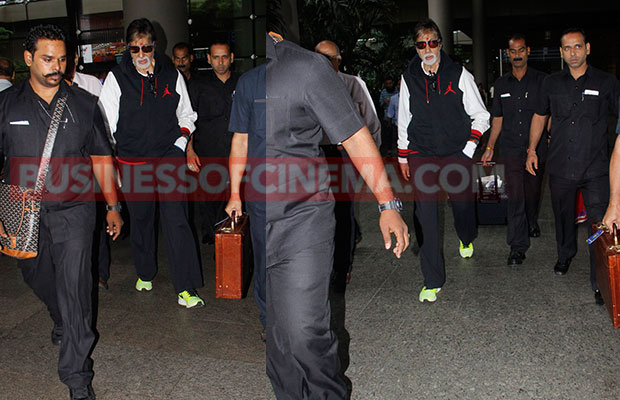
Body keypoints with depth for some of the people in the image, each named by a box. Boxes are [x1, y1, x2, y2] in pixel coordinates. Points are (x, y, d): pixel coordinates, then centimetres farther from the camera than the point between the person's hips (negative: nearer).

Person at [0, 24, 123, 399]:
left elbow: (102, 158, 8)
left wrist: (113, 206, 7)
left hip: (74, 212, -2)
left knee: (74, 290, -5)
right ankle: (62, 322, 53)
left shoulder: (84, 104, 1)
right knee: (38, 278, 21)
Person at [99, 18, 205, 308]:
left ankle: (185, 289, -8)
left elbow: (186, 115, 16)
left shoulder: (172, 76, 7)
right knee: (140, 220, 13)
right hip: (132, 161, 1)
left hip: (169, 157, 0)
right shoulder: (116, 78, 2)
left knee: (176, 220, -9)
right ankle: (145, 273, 35)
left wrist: (180, 142, 1)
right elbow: (106, 122, 4)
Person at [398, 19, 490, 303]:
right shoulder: (408, 78, 5)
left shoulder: (459, 75, 0)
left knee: (462, 203, 12)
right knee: (426, 215, -6)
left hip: (456, 153, 0)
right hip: (421, 154, 1)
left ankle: (466, 239, 50)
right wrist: (402, 156, 13)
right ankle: (433, 281, 1)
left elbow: (480, 115, 6)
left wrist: (469, 147, -4)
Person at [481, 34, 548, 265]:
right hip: (511, 149, 1)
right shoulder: (501, 84, 9)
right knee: (515, 198, -6)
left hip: (536, 149, 0)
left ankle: (532, 224, 43)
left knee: (533, 193, 13)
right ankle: (518, 248, -3)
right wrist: (489, 147, 11)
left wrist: (549, 140, -8)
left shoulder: (541, 80, 1)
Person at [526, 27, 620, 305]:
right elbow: (539, 116, 18)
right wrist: (532, 149, 13)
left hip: (595, 169, -3)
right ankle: (565, 255, 44)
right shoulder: (551, 83, 7)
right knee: (563, 216, 18)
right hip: (560, 166, 3)